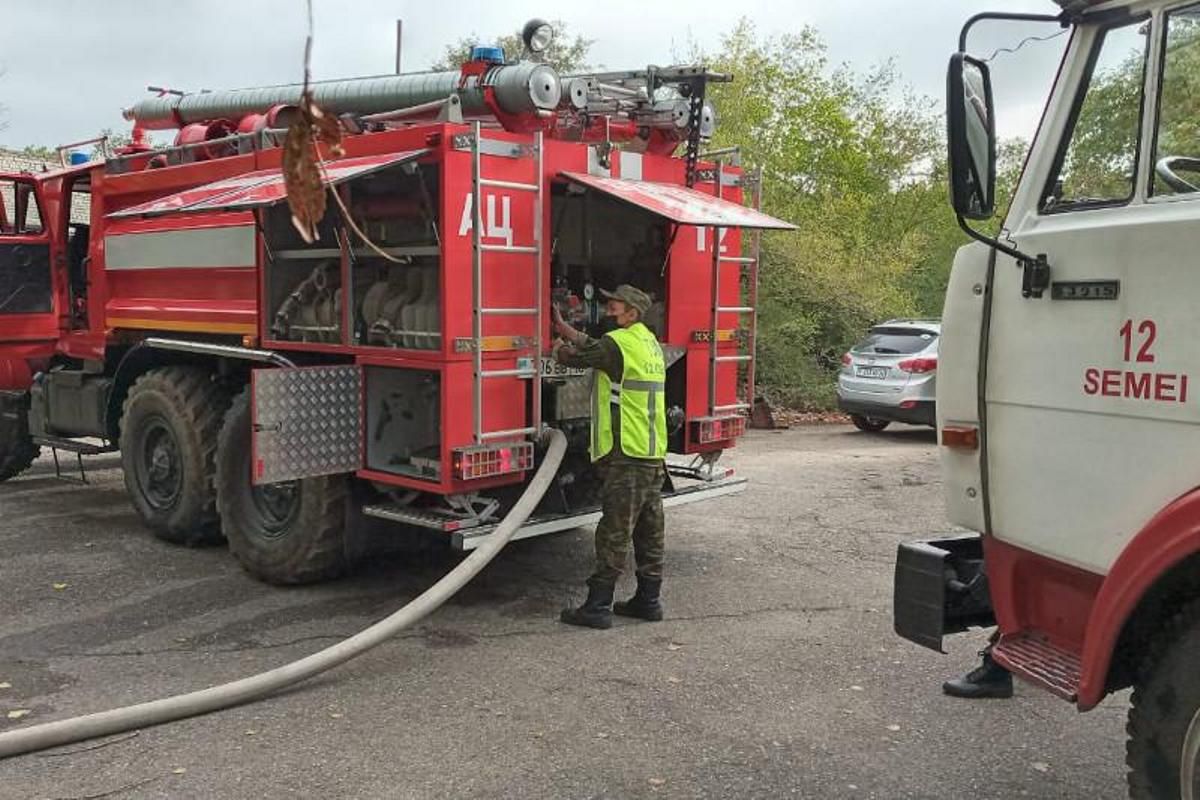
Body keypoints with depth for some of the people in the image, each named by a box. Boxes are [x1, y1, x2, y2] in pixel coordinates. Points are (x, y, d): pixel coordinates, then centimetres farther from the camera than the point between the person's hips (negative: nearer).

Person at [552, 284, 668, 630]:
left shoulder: (618, 343, -14)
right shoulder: (650, 342, 14)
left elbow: (572, 356, -4)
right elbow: (595, 347, 22)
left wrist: (558, 347, 18)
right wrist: (562, 326, 25)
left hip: (626, 457, -9)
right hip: (654, 456, 9)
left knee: (614, 535, -4)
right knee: (650, 533, 13)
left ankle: (598, 607, 1)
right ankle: (648, 601, 22)